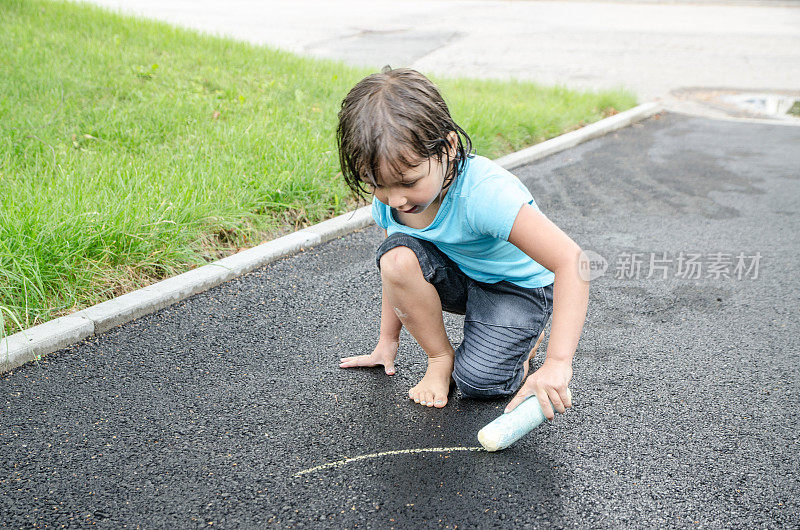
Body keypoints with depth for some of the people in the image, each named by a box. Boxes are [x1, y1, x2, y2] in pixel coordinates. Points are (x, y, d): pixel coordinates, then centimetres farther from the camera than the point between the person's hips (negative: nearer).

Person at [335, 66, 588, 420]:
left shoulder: (483, 193, -37)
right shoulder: (386, 196, -16)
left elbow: (571, 262, -39)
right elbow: (398, 272, 1)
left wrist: (557, 363, -42)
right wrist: (387, 343, 6)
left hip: (517, 287, -5)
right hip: (458, 280, 5)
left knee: (477, 381, -22)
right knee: (396, 254, -26)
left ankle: (528, 336, 11)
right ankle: (440, 357, -4)